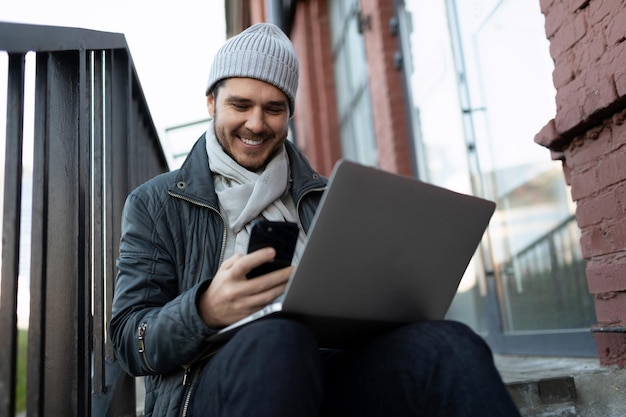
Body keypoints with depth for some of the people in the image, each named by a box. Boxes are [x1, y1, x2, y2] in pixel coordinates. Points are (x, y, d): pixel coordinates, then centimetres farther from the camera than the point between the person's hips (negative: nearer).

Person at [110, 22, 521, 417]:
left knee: (448, 344, -27)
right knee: (278, 339, -38)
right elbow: (130, 343, 1)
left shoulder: (324, 199, 19)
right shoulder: (155, 203, 11)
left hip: (329, 375, 3)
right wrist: (205, 310, -22)